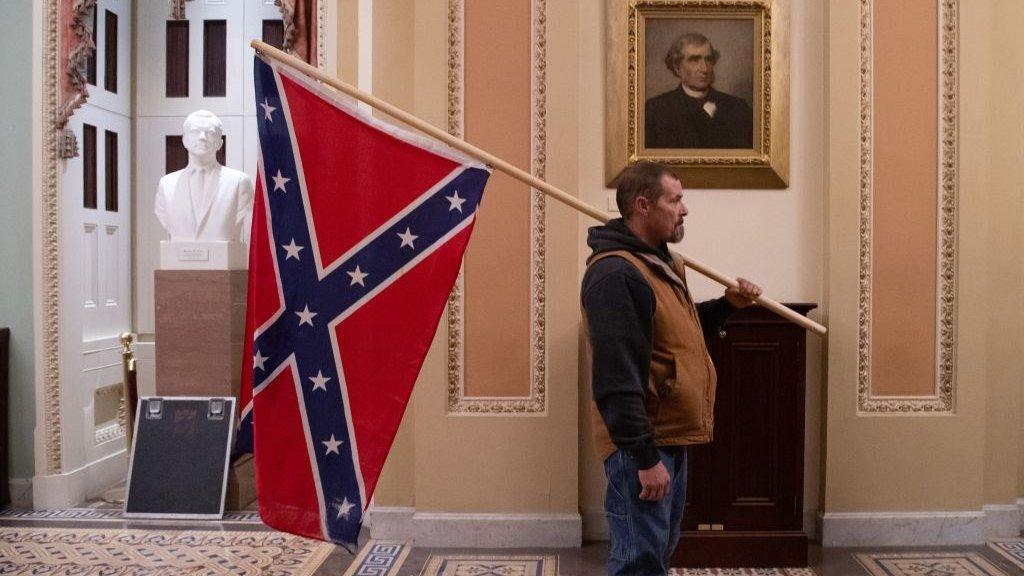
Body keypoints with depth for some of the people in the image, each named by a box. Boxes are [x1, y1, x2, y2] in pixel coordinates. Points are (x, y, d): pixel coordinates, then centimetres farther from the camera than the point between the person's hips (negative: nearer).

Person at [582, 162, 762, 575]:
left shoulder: (661, 263, 13)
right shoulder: (614, 273, -20)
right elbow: (617, 377, -26)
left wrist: (728, 304, 12)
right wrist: (644, 457, -25)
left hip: (671, 439, 10)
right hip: (641, 447, -10)